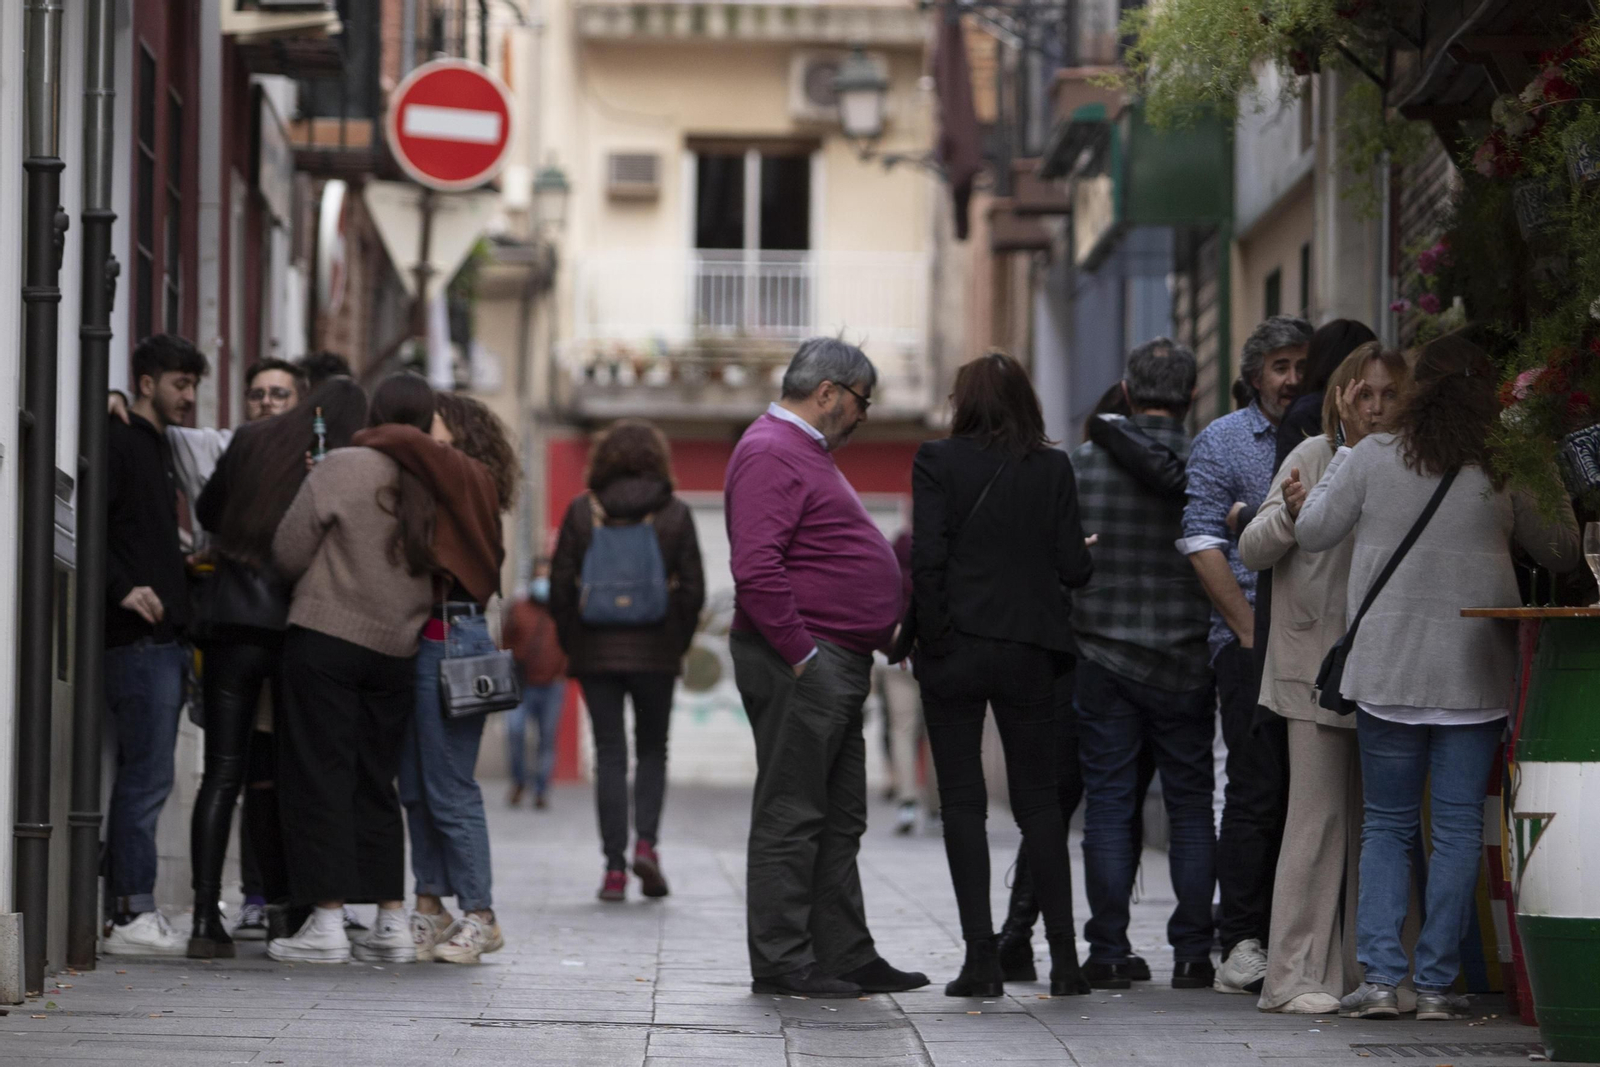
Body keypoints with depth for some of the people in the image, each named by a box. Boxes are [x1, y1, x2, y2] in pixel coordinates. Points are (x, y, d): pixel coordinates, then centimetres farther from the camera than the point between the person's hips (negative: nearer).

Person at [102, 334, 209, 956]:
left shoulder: (159, 449, 22)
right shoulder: (119, 444, -7)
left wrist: (186, 572, 16)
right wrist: (124, 588, -24)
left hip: (163, 640, 10)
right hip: (139, 640, -10)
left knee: (143, 777, 9)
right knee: (147, 776, -11)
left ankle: (130, 911, 11)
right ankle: (132, 915, -10)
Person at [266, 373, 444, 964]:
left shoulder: (344, 467, -9)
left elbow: (287, 553, -5)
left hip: (326, 639, -4)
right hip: (397, 649, 4)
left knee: (319, 777, 0)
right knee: (375, 782, 13)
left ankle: (327, 921, -5)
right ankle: (392, 921, 12)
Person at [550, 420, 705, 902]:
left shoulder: (581, 511, -1)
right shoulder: (674, 513, -1)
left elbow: (561, 586, -1)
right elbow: (693, 587, -1)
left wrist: (572, 645, 10)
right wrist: (678, 644, 11)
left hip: (596, 650, 0)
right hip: (654, 652, 0)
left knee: (609, 755, 4)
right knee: (652, 750, 15)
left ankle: (615, 867, -1)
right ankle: (646, 841, -5)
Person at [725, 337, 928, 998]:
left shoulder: (804, 453, 22)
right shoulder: (770, 454, -13)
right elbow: (756, 569, -23)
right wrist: (802, 655, -22)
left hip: (836, 665, 11)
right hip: (802, 665, -11)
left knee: (839, 820, 13)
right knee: (789, 817, -7)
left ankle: (846, 955, 18)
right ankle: (781, 963, -6)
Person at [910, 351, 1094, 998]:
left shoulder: (938, 462, -5)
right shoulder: (1052, 468, 1)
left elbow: (927, 560, -12)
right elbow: (1073, 567, -1)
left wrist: (933, 636, -4)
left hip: (956, 651, -2)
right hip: (1030, 649, 2)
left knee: (963, 802, 2)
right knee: (1039, 799, 10)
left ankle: (981, 957, -3)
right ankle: (1064, 956, 5)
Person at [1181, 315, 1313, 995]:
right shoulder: (1223, 442, 4)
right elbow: (1202, 544, -4)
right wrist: (1250, 630, -10)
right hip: (1250, 642, -4)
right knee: (1258, 791, -8)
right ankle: (1242, 944, -5)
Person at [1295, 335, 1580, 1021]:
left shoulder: (1371, 457, -4)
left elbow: (1313, 533, 6)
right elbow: (1561, 553, 7)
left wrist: (1345, 445, 14)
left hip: (1388, 673, 1)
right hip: (1475, 674, 0)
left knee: (1386, 825, 9)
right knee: (1458, 827, 4)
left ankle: (1378, 978, -1)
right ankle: (1436, 984, 2)